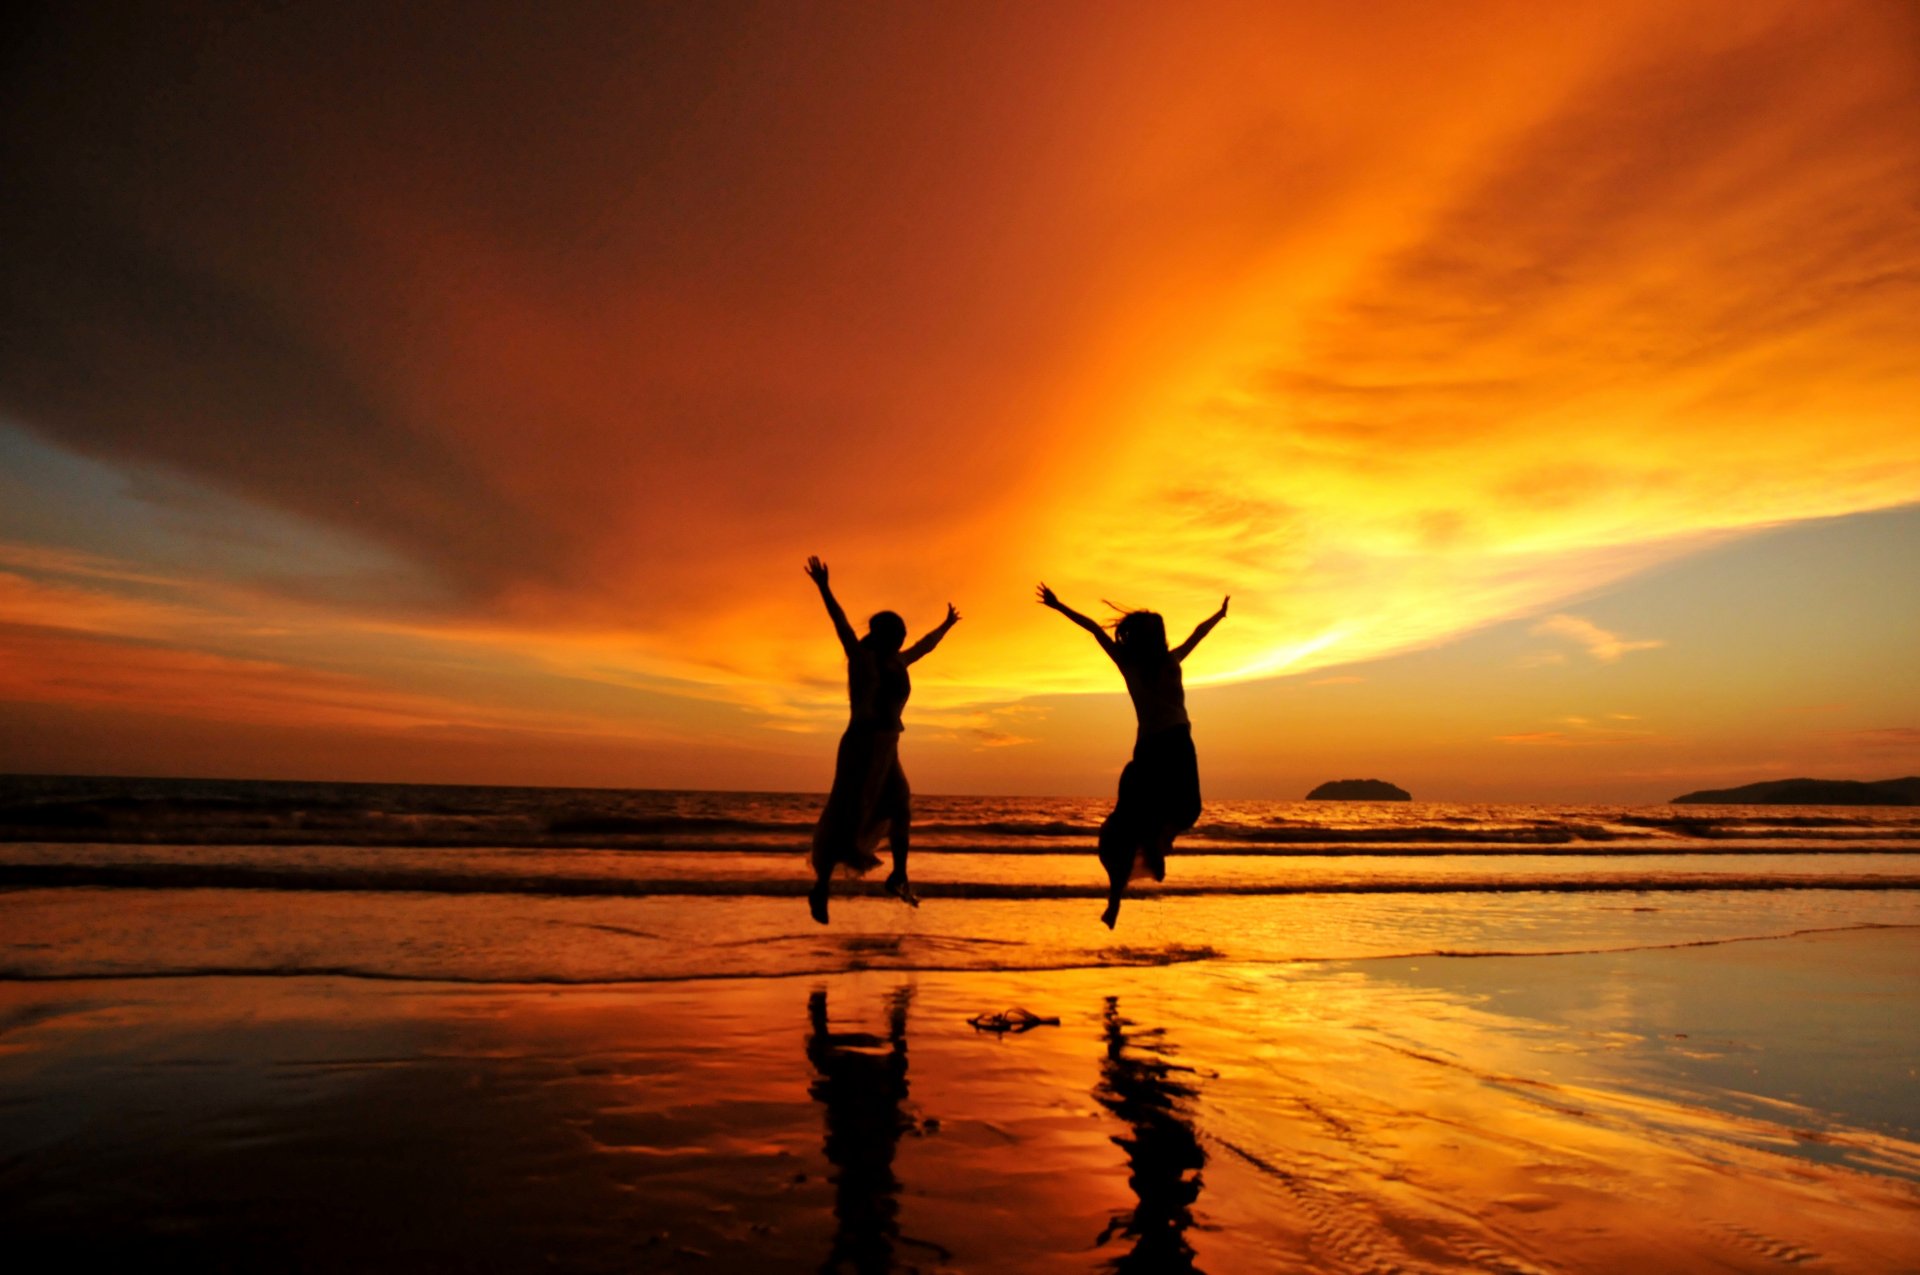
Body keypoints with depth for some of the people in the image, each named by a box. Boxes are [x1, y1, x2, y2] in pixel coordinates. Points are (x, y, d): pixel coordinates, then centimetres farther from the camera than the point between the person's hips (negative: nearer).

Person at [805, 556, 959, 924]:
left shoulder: (896, 663, 13)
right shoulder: (862, 659, -9)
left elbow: (925, 645, 31)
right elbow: (842, 626, -23)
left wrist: (947, 625, 46)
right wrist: (824, 589, -35)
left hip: (885, 751, 9)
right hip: (863, 748, -9)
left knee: (899, 809, 21)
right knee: (846, 822, -9)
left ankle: (899, 877, 34)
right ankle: (820, 887, -4)